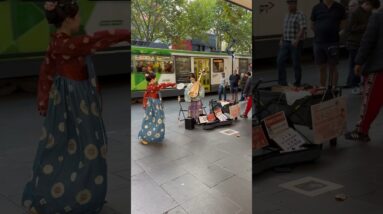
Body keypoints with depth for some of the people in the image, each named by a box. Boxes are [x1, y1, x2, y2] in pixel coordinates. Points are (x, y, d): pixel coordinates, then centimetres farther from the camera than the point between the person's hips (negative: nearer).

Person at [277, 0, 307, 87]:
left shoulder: (300, 15, -10)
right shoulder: (287, 16, 15)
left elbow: (303, 29, -20)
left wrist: (297, 40, -31)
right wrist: (281, 40, 12)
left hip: (296, 44, -7)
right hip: (286, 43, 7)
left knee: (296, 63, -2)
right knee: (280, 61, -5)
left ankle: (297, 83, 12)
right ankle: (282, 82, 0)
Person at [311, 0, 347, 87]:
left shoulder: (339, 8, 3)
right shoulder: (316, 8, 4)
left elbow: (343, 23, 10)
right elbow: (312, 25, 11)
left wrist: (334, 31, 1)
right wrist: (320, 33, 3)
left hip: (333, 43, -1)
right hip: (318, 42, 1)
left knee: (332, 67, 1)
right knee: (322, 68, 9)